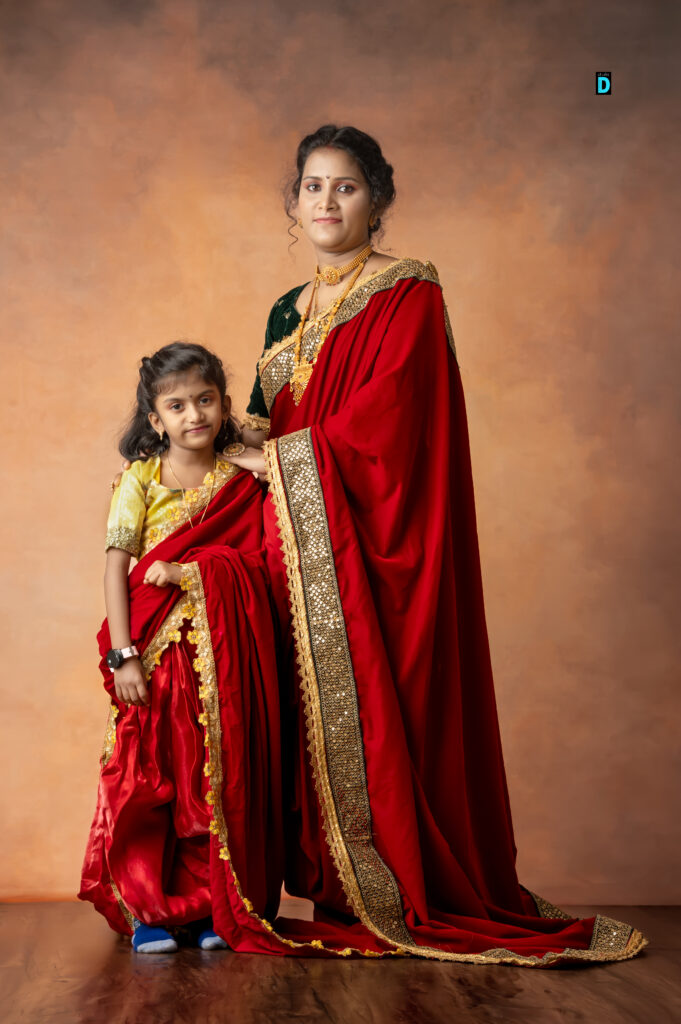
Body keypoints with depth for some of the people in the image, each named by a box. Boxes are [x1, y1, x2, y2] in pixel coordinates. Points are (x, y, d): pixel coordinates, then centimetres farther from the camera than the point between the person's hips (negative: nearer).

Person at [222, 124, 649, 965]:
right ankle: (340, 897, 11)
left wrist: (278, 455, -8)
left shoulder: (408, 295, -3)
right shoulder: (289, 312, 19)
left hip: (374, 543, -6)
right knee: (313, 711, 3)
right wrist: (255, 434, 0)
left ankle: (410, 902, 4)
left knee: (378, 703, -7)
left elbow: (383, 419, -14)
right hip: (299, 545, 6)